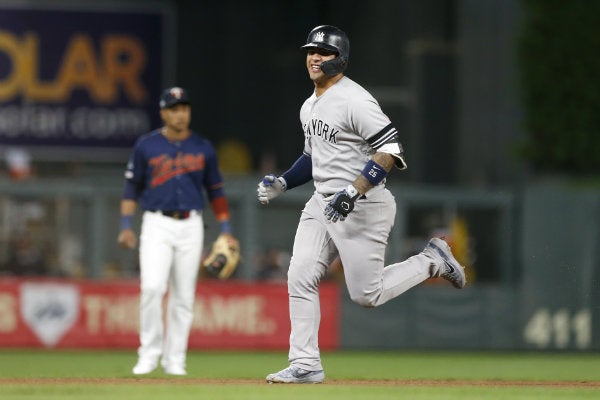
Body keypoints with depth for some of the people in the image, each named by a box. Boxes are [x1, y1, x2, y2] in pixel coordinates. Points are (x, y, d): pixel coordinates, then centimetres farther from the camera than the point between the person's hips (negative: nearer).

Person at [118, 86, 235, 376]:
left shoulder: (203, 148, 7)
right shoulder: (146, 146, 2)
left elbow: (215, 190, 13)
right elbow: (132, 187, 7)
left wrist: (225, 230, 7)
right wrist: (126, 226, -1)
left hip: (191, 226, 2)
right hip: (157, 224, -2)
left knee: (183, 296, 2)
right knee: (152, 287, -18)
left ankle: (174, 359, 10)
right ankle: (150, 352, -6)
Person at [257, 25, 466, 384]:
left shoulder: (354, 100, -16)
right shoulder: (309, 107, 14)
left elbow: (391, 150, -22)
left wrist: (353, 191, -28)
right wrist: (282, 183, 12)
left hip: (363, 207, -8)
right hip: (322, 203, 8)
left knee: (367, 294, -6)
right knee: (300, 279, -2)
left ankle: (432, 261, 16)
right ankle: (306, 365, 3)